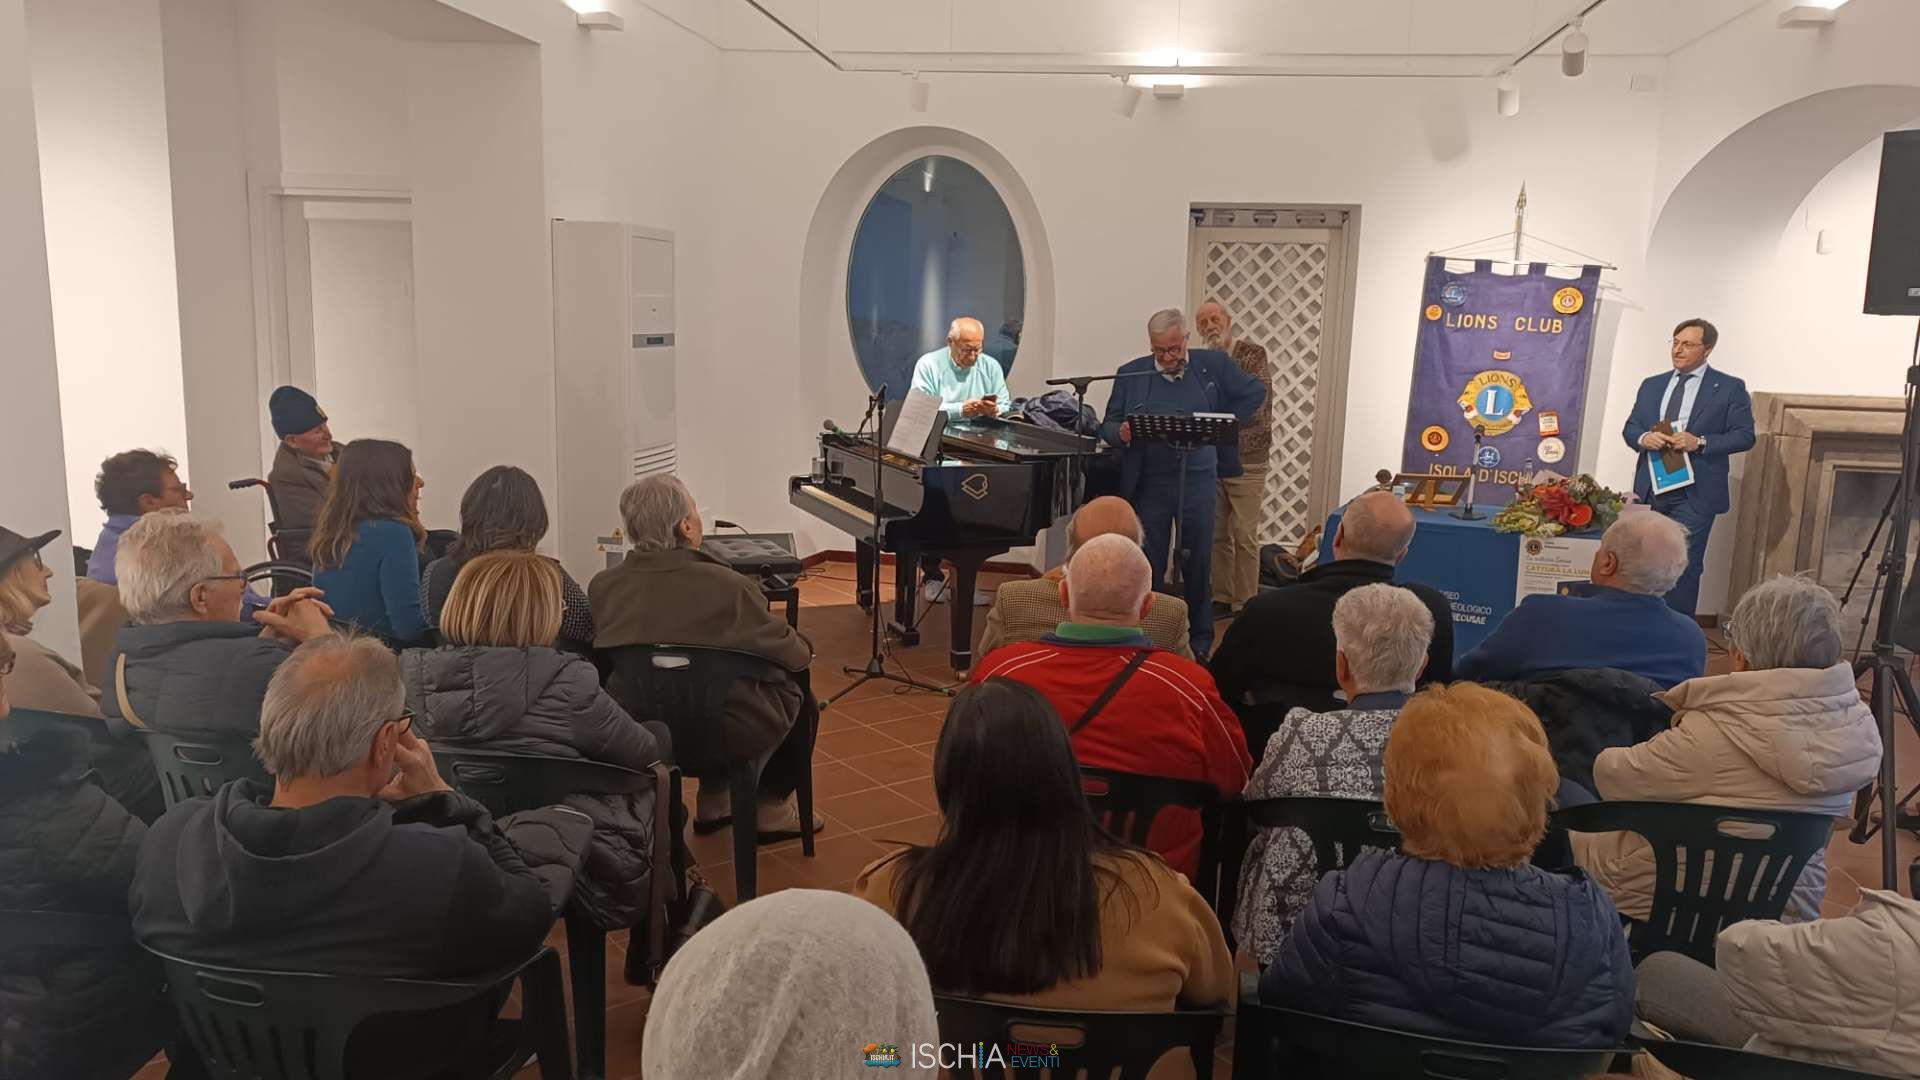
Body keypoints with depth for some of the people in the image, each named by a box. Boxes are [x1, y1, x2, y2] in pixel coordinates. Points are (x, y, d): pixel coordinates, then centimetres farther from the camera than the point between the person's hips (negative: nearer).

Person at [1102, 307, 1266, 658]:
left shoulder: (1213, 365, 1)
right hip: (1150, 483, 0)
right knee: (1149, 567, 5)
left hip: (1198, 482, 0)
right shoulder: (1131, 374, 1)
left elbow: (1255, 392, 11)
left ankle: (1200, 643, 21)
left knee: (1198, 566, 9)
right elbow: (1108, 425, 1)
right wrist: (1121, 432, -22)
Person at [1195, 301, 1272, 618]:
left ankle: (1245, 604, 3)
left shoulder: (1253, 354, -5)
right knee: (1218, 534, 9)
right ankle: (1222, 599, 18)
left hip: (1246, 460, -5)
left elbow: (1256, 402, -15)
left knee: (1244, 535, -4)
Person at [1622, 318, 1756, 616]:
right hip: (1650, 489, 5)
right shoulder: (1651, 385, 15)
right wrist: (1643, 438, -11)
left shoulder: (1730, 388, 1)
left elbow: (1744, 435, -4)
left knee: (1684, 565, -4)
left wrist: (1701, 442, -18)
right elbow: (1629, 427, 12)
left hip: (1695, 493, -4)